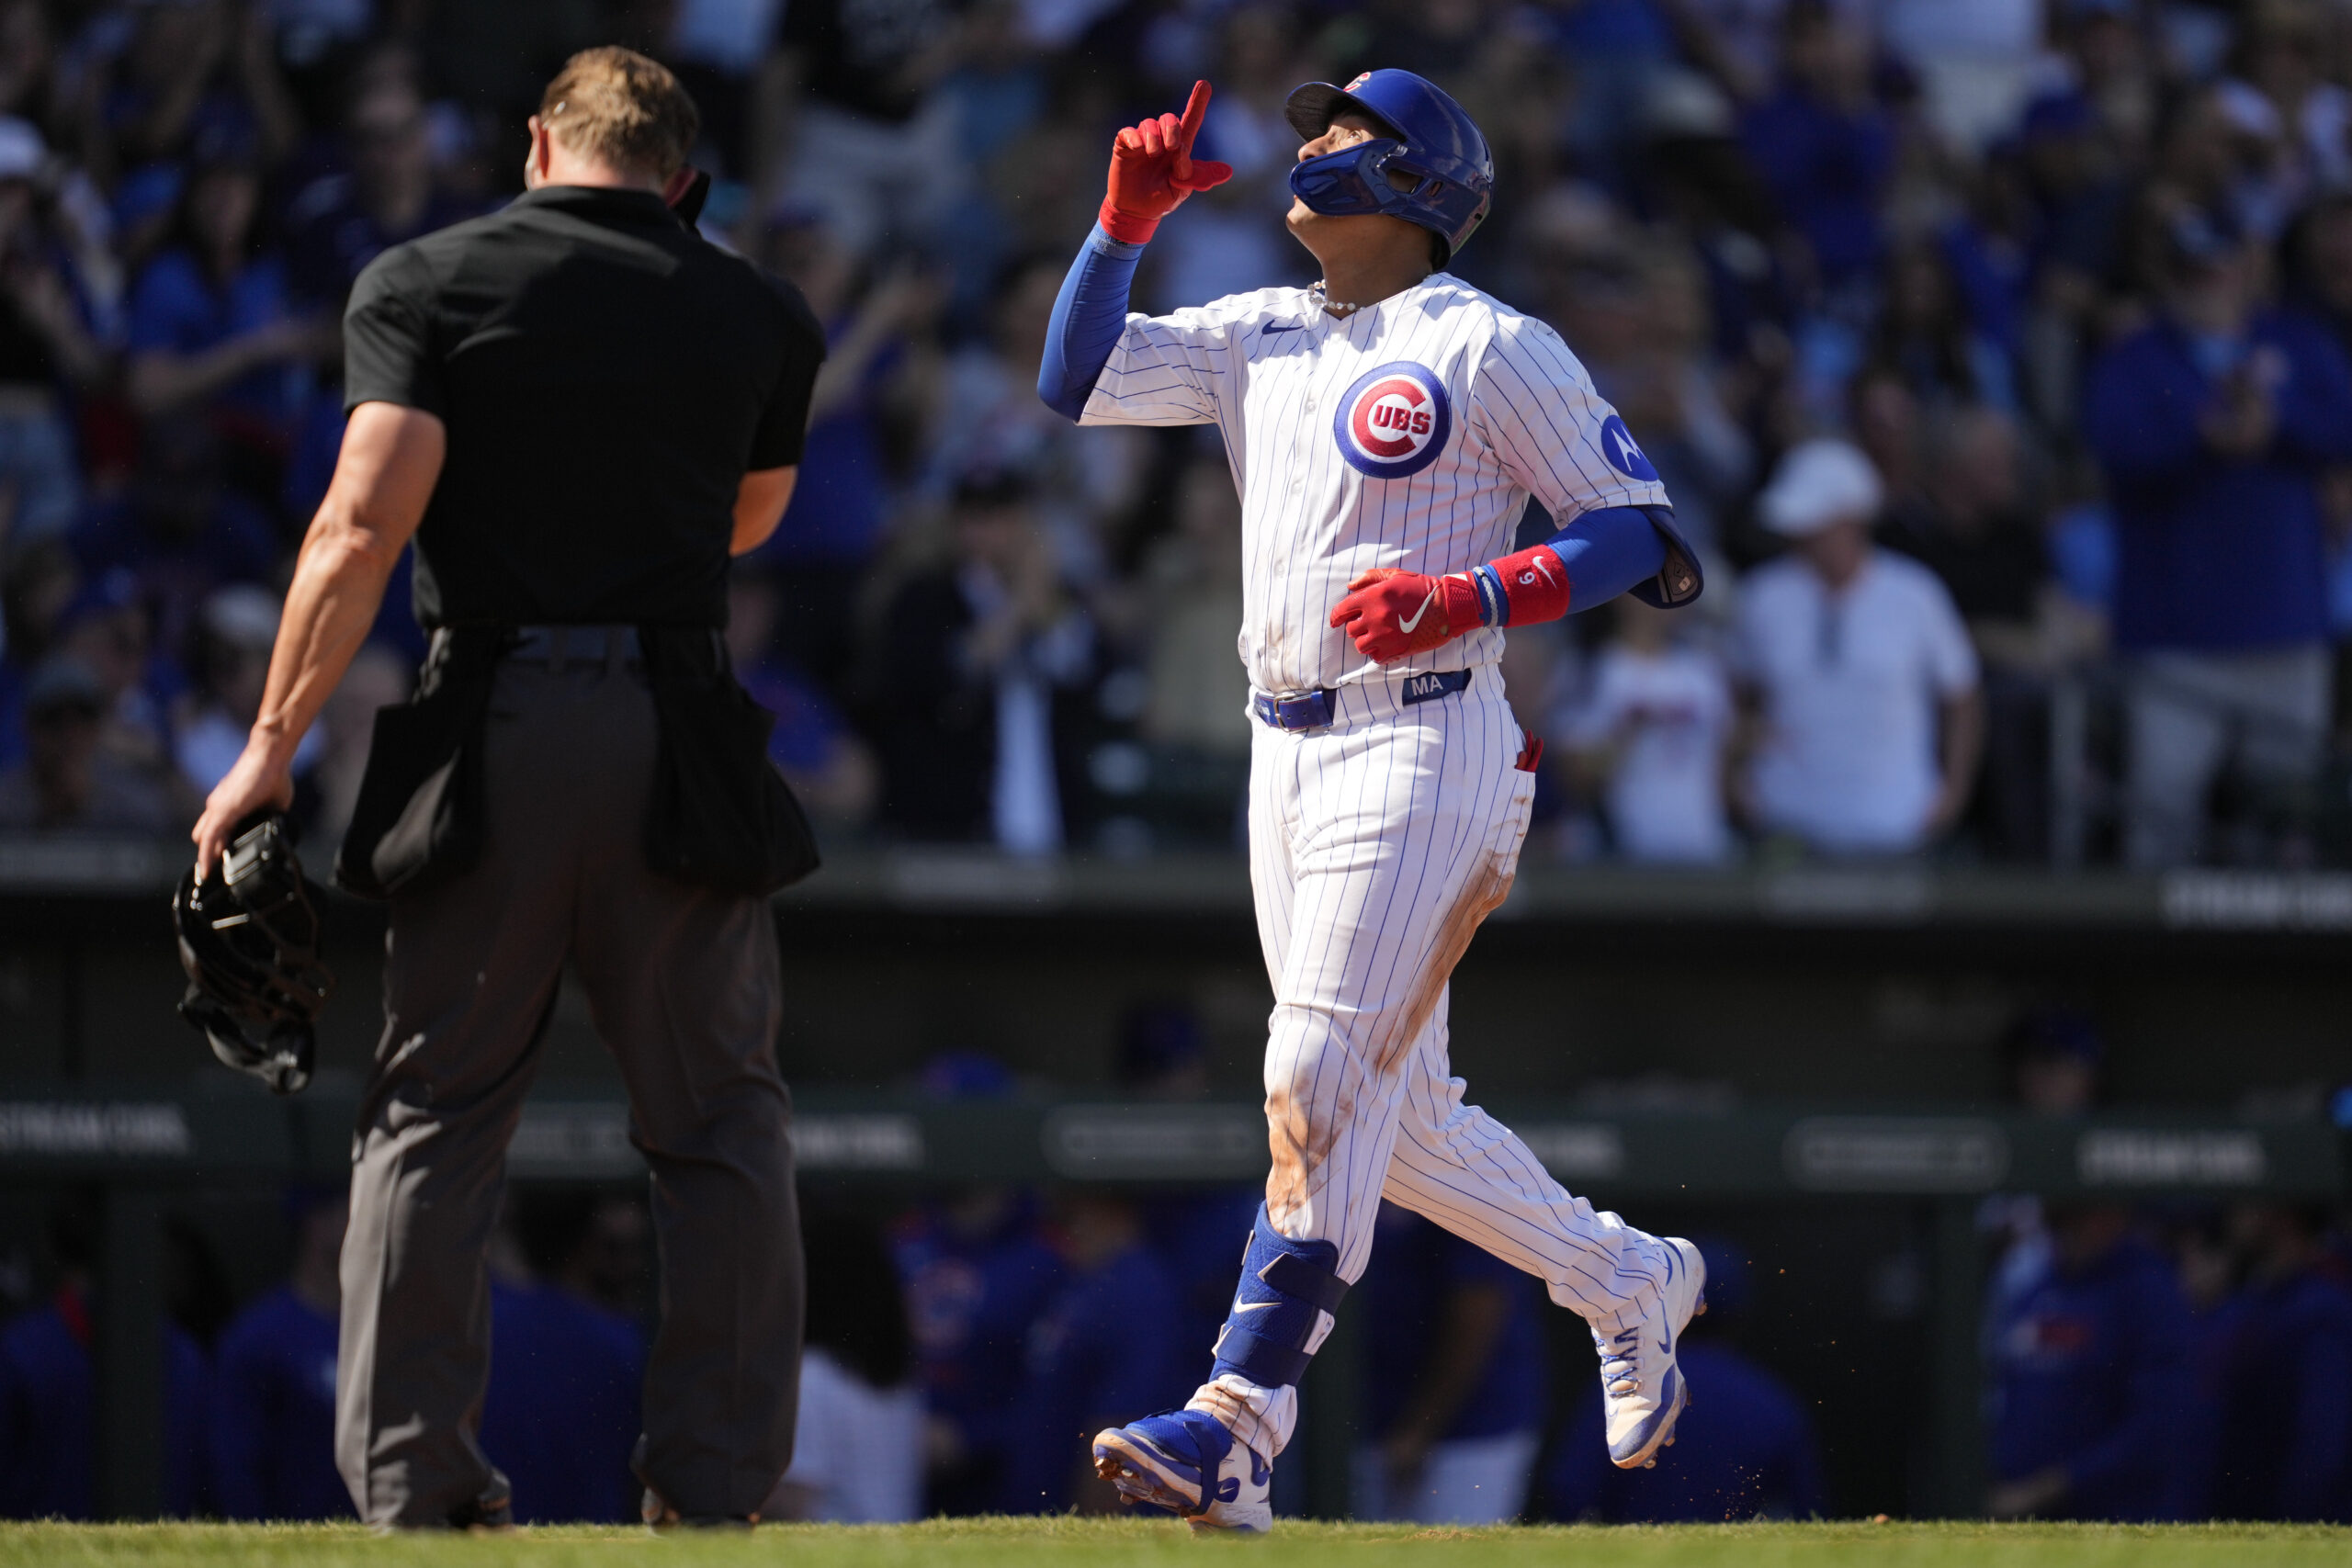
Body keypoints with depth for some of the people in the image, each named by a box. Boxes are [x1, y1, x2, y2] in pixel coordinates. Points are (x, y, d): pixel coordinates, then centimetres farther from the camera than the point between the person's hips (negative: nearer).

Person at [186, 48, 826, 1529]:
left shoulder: (426, 284, 2)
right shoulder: (762, 315, 9)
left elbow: (364, 526, -8)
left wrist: (274, 742, -6)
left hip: (490, 733, -1)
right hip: (684, 736, 1)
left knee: (435, 1112, 7)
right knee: (721, 1116, 8)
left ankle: (413, 1472, 1)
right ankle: (713, 1477, 3)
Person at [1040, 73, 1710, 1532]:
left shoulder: (1490, 348, -4)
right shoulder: (1259, 338, 16)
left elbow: (1646, 531, -6)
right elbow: (1076, 377, 12)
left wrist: (1473, 598, -19)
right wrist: (1130, 215, 4)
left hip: (1425, 746, -8)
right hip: (1287, 755, 8)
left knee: (1323, 1082, -15)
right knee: (1400, 1113, 12)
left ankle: (1238, 1429, -21)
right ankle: (1629, 1283, 31)